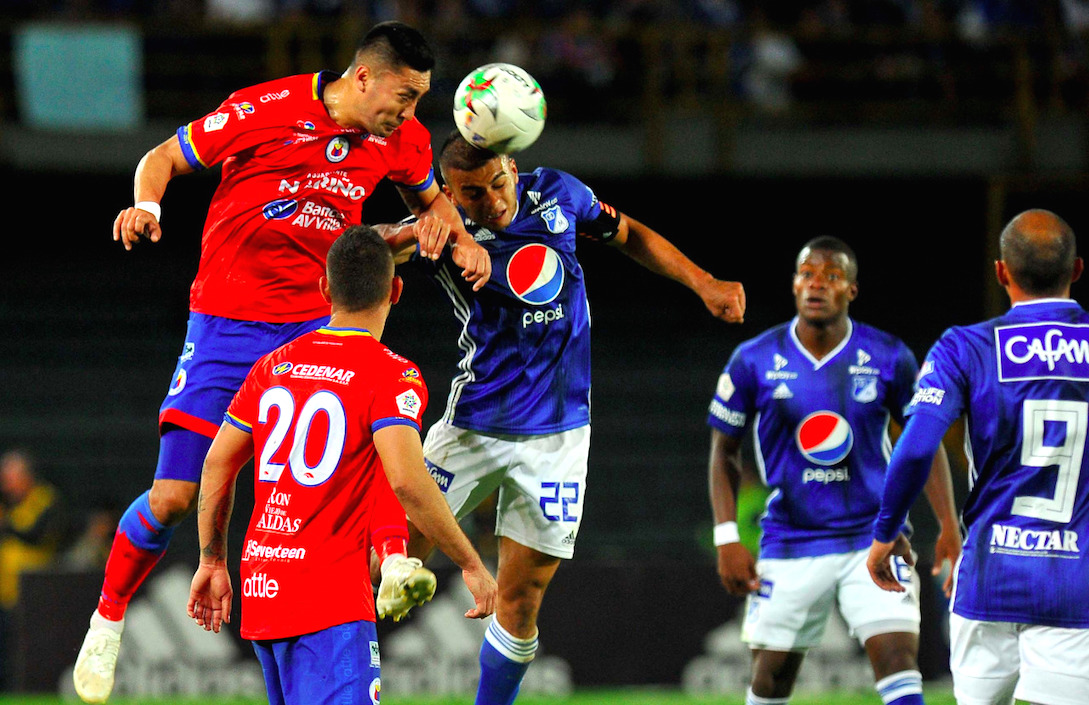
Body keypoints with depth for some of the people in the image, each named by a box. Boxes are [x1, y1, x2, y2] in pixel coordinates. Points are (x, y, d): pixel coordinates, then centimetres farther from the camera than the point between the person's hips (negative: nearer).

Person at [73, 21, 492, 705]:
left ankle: (395, 565, -38)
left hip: (317, 322, 3)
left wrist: (459, 236, 2)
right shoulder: (267, 109, -15)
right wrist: (146, 207, -25)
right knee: (173, 498, -4)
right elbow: (164, 158, -4)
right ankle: (107, 623, 19)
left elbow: (428, 197, 23)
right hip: (227, 322, -3)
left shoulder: (402, 138, 0)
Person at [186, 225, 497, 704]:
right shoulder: (393, 374, -8)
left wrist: (213, 562, 25)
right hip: (331, 600, -7)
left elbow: (216, 466, 15)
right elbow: (407, 481, -20)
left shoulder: (274, 366, 12)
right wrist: (471, 565, -11)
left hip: (260, 591, 7)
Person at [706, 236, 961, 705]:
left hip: (873, 542, 0)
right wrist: (727, 539, -3)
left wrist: (948, 525, -1)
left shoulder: (888, 359, -2)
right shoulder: (754, 361, -2)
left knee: (899, 660, -15)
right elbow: (724, 451, 7)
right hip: (789, 546, 0)